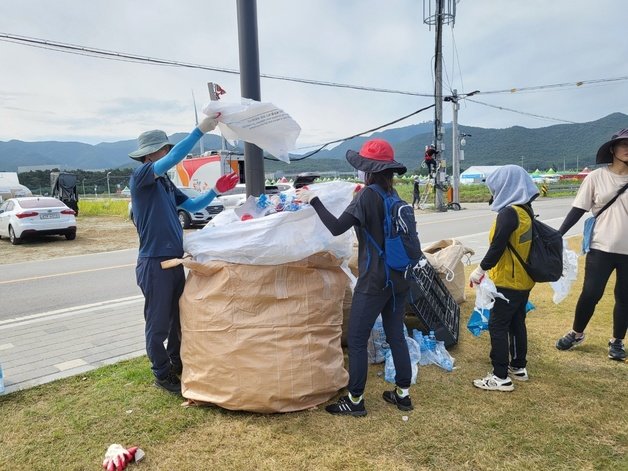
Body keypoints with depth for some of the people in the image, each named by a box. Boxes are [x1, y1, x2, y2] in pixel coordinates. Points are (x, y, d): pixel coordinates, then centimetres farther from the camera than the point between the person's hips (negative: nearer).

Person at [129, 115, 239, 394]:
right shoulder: (141, 177, -11)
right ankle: (162, 374, 21)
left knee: (179, 318, 19)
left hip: (175, 260, 8)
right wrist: (201, 130, -29)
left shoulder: (166, 183, 13)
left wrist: (216, 190, 5)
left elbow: (192, 206, 18)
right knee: (158, 323, 6)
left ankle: (177, 364, 36)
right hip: (154, 263, -8)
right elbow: (173, 159, -27)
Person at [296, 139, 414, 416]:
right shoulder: (393, 195, 8)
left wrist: (313, 201, -11)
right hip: (398, 279, 8)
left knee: (356, 340, 3)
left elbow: (337, 227, -20)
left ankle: (355, 400, 13)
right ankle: (403, 394, 26)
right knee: (396, 336, 16)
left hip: (374, 281, -8)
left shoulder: (367, 195, -15)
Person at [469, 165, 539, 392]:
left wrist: (479, 270, -9)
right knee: (516, 322, 19)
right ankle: (519, 367, 32)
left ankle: (501, 377, 5)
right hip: (523, 279, 9)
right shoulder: (525, 210, 7)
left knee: (497, 325, -1)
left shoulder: (509, 213, -21)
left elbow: (497, 248, -22)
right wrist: (488, 269, 15)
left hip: (509, 282, -9)